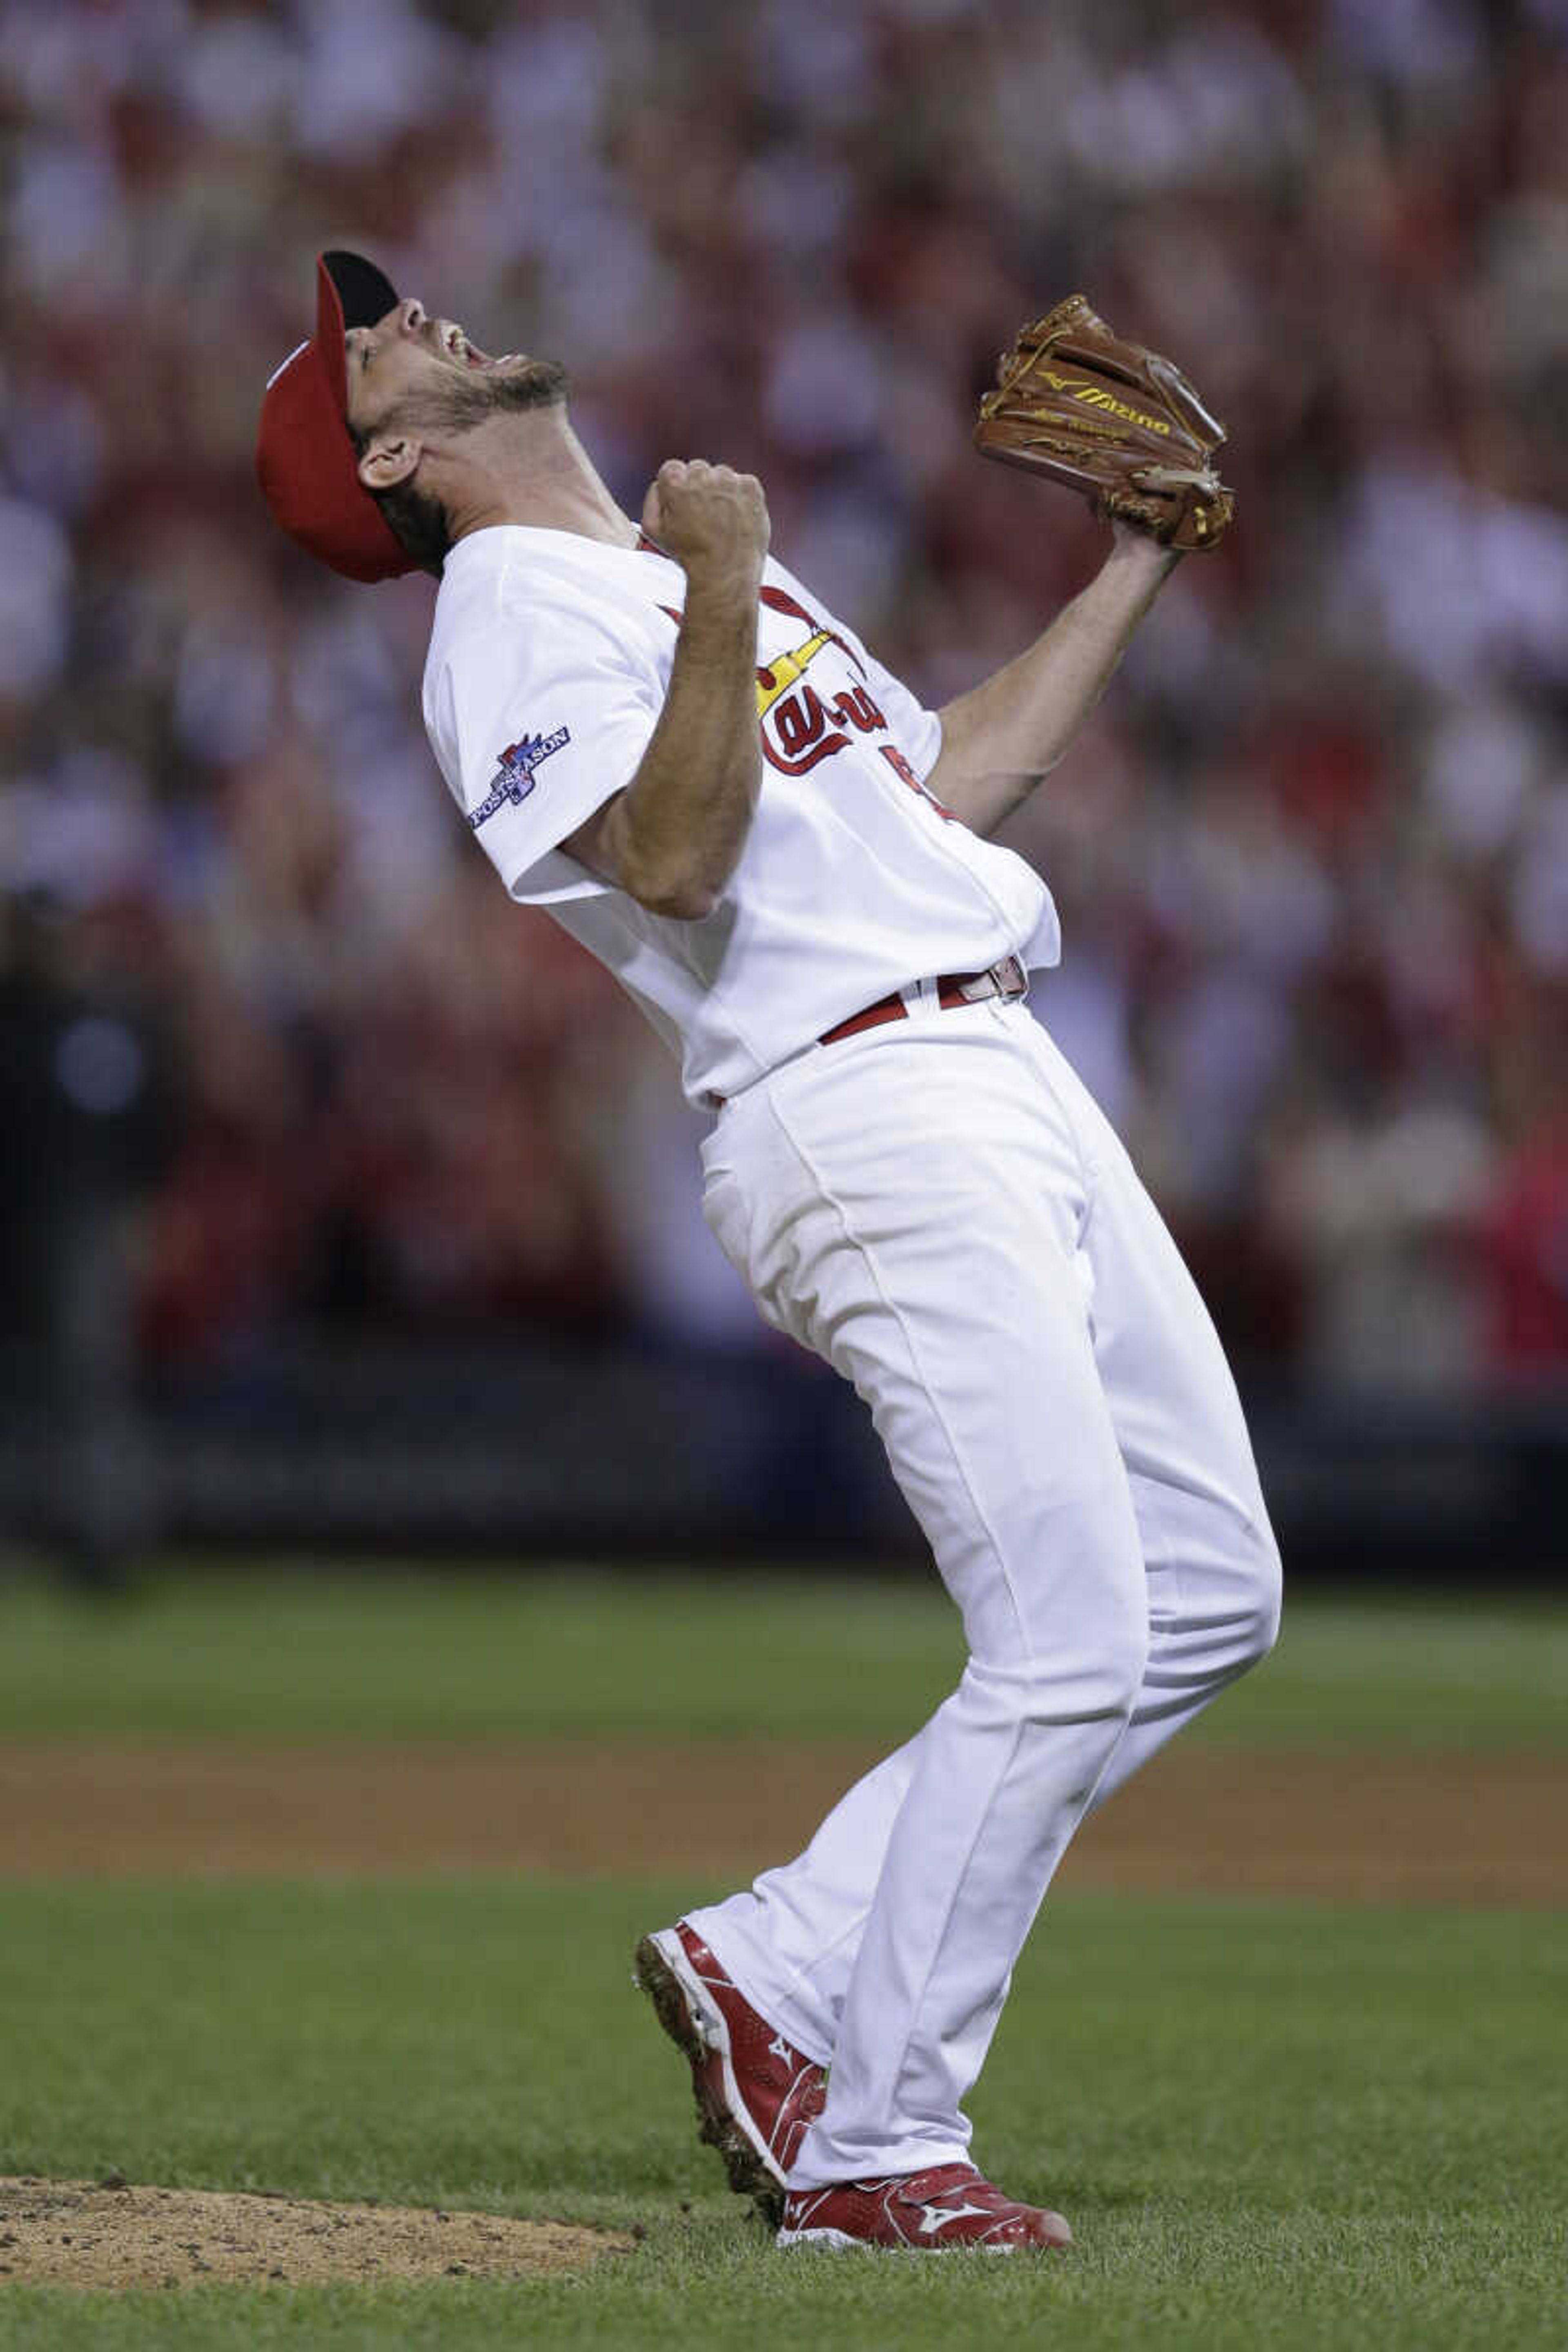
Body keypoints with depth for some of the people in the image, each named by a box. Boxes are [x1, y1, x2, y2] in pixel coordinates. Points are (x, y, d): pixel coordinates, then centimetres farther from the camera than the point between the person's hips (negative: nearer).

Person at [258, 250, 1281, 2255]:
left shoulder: (699, 564, 25)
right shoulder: (516, 616, -4)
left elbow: (951, 776, 28)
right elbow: (673, 855, -19)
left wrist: (1140, 560, 28)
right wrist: (721, 609, -31)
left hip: (1008, 1091, 9)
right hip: (860, 1104, -9)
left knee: (1209, 1595, 8)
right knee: (1071, 1644, -14)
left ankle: (782, 1968, 11)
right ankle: (863, 2148, -6)